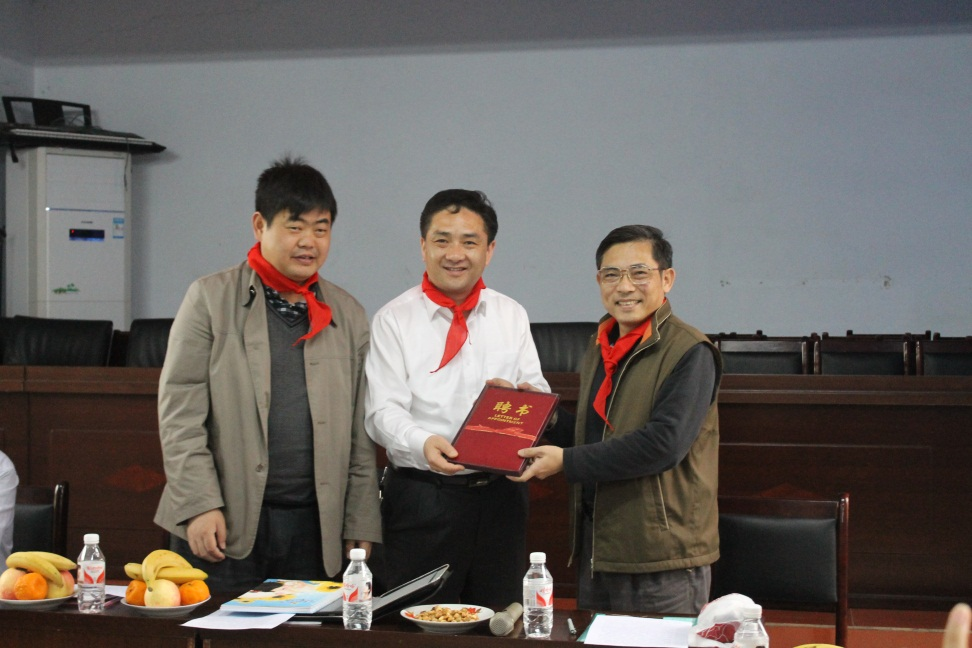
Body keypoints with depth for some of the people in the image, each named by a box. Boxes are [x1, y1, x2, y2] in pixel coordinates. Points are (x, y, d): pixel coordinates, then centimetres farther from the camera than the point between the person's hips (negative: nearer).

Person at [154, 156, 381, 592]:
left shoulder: (349, 315, 11)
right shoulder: (211, 299, 2)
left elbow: (360, 433, 11)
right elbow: (179, 413, -2)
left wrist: (361, 526, 7)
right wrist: (199, 504, -10)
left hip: (314, 525, 3)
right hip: (225, 523, -2)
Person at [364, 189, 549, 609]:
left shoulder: (512, 316, 10)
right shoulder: (394, 319, -1)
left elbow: (540, 396, 9)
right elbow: (383, 410, -8)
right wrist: (423, 443, -28)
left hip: (501, 492, 3)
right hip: (421, 493, -3)